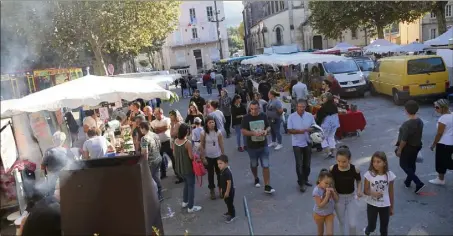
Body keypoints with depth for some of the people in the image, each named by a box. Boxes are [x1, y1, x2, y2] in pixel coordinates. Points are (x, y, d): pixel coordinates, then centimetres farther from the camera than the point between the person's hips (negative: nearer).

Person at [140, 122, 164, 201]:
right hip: (159, 158, 8)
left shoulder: (144, 138, -22)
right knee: (157, 177, 19)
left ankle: (157, 196, 15)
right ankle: (160, 195, 29)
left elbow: (145, 152, -25)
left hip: (151, 161, -8)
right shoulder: (155, 135, 3)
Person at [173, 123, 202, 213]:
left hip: (179, 167, 7)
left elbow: (174, 153, 7)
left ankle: (185, 202, 37)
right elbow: (191, 157, -19)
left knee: (186, 183, 27)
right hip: (188, 167, -7)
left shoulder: (175, 141, -4)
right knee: (191, 186, 8)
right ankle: (190, 207, 15)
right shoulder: (188, 143, -24)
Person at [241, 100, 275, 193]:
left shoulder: (263, 116, -3)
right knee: (254, 165, 19)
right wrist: (254, 133, -26)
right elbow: (243, 131, -13)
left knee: (266, 166, -2)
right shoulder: (246, 118, -11)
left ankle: (267, 186, 5)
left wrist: (266, 131, -16)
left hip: (264, 146, 1)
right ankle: (256, 179, 46)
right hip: (252, 146, -1)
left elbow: (268, 127, 7)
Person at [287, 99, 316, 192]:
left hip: (307, 142, 3)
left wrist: (310, 130, -20)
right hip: (297, 144, -3)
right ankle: (301, 183, 8)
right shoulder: (291, 117, -10)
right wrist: (299, 131, -26)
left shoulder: (310, 116, -3)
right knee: (299, 164, -2)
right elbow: (289, 130, -10)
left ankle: (305, 179, 33)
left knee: (307, 163, 15)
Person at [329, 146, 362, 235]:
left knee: (353, 224, 2)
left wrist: (359, 190, -15)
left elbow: (359, 180, 1)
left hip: (351, 197, 0)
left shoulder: (355, 169, -20)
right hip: (338, 198, 0)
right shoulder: (332, 169, -21)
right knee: (341, 222, 19)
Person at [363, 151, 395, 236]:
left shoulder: (389, 175, -12)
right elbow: (365, 191, -9)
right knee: (372, 226, 12)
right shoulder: (369, 174, -16)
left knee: (384, 228, 15)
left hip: (385, 205, 1)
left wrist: (391, 207, 7)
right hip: (372, 205, -1)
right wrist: (372, 193, -31)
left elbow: (390, 192, -1)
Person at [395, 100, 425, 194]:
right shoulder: (420, 121, -3)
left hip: (408, 147, -8)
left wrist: (399, 150, -13)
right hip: (417, 146, 8)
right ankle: (408, 182, 37)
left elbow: (404, 140, -25)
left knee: (404, 165, 8)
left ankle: (419, 183, 0)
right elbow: (419, 135, 9)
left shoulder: (407, 124, -29)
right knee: (412, 164, 21)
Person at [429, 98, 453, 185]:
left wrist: (433, 144, -8)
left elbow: (439, 133, -19)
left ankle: (440, 179, 19)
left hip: (443, 144, -9)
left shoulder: (443, 118, -23)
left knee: (441, 162, 7)